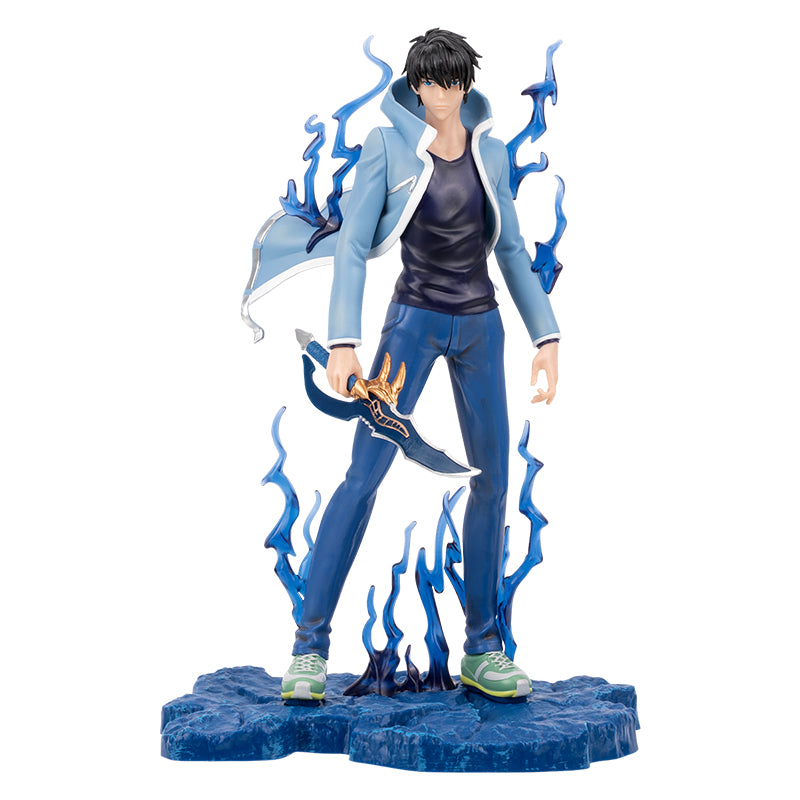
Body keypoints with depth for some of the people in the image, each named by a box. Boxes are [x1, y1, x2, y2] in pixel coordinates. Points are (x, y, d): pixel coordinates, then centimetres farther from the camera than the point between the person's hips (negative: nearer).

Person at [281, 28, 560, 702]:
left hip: (479, 324, 4)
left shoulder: (491, 153, 6)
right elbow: (353, 248, -8)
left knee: (492, 479, 2)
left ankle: (482, 650, 14)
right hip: (413, 319, -4)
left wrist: (548, 335, 6)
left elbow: (511, 249, 11)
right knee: (364, 474, -12)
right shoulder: (386, 148, -6)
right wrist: (344, 342, -18)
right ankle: (311, 648, -5)